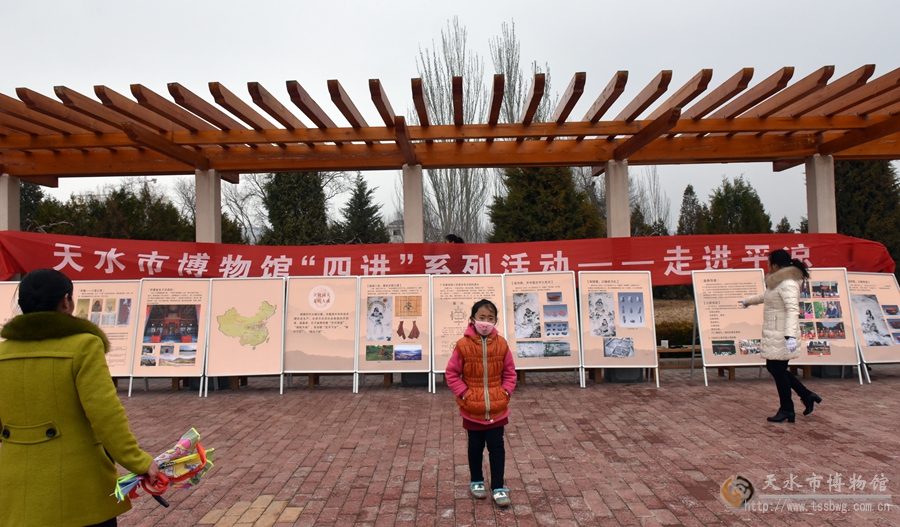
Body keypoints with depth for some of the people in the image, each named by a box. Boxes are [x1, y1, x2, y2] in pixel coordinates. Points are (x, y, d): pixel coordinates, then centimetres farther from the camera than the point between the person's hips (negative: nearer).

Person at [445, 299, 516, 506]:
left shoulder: (501, 344, -6)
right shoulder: (463, 344, -13)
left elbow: (509, 372, 5)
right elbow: (452, 374, -6)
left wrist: (505, 391, -6)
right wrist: (464, 393, -12)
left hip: (497, 408, 1)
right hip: (472, 409, -1)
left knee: (497, 447, 7)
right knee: (476, 446, 16)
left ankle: (498, 487, 18)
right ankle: (476, 482, 35)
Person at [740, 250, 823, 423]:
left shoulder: (788, 284, -17)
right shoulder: (778, 282, 14)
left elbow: (792, 310, -28)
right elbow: (765, 296, 34)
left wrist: (790, 336, -37)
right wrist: (748, 301, 51)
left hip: (781, 334, -10)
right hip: (773, 334, 10)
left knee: (778, 370, 1)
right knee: (773, 368, 16)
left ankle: (786, 410, 16)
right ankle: (807, 396, 26)